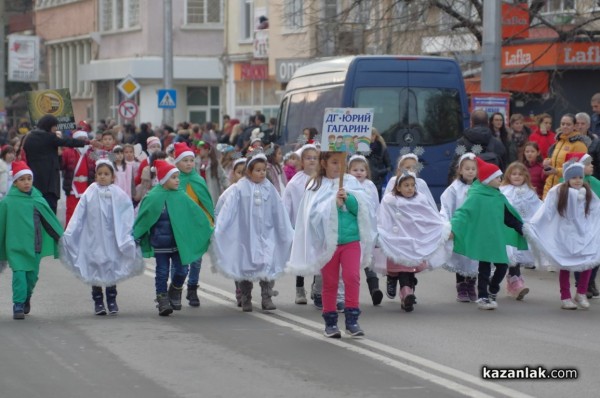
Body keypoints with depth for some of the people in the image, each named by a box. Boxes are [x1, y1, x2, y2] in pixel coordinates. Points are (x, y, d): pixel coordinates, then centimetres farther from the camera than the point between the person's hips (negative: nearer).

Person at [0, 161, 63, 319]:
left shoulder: (38, 200, 2)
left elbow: (50, 220, 8)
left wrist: (61, 237, 8)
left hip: (35, 245, 3)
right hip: (16, 245, -3)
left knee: (32, 275, 11)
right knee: (19, 275, -10)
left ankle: (26, 299, 35)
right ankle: (18, 306, -6)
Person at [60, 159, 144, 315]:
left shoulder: (118, 194, -4)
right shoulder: (90, 193, -3)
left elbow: (127, 217, -4)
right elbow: (78, 215, -3)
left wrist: (129, 238, -11)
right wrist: (68, 235, -9)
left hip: (112, 239, 0)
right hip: (93, 239, 0)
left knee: (112, 269, 7)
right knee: (95, 270, 6)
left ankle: (112, 301, 18)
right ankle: (98, 302, 15)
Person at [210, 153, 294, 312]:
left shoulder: (269, 189, 4)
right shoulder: (239, 189, -4)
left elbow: (279, 213, 9)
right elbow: (228, 209, -11)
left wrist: (289, 234, 11)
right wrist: (217, 230, -20)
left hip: (266, 235, 1)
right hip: (246, 235, -1)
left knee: (268, 265, -12)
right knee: (246, 267, 6)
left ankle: (267, 298, -4)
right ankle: (246, 300, 20)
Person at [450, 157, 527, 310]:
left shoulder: (499, 197, 7)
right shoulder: (476, 196, -13)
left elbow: (509, 216, 17)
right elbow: (463, 213, -19)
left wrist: (522, 229, 20)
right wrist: (453, 228, -31)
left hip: (497, 239, 6)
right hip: (482, 239, -6)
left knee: (502, 266, 8)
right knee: (484, 269, -1)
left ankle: (492, 292, 29)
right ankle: (482, 297, 8)